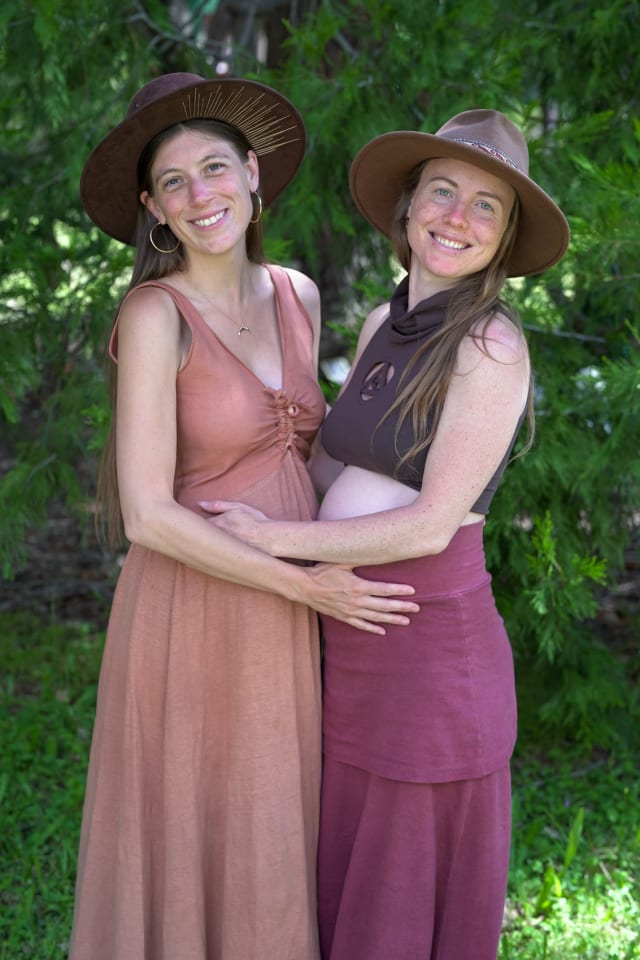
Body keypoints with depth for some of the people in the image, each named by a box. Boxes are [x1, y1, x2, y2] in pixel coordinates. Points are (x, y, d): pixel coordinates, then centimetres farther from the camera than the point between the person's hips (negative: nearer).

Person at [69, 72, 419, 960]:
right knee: (186, 853, 8)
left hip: (287, 621, 6)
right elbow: (148, 514, -19)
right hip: (191, 614, -6)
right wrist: (306, 585, -17)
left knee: (272, 850, 17)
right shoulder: (155, 315, -15)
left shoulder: (296, 296, 5)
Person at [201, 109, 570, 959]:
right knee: (343, 883, 20)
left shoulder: (491, 345, -15)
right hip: (350, 641, 7)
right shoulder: (384, 324, 8)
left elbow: (430, 525, -18)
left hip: (430, 641, -7)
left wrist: (275, 539, -13)